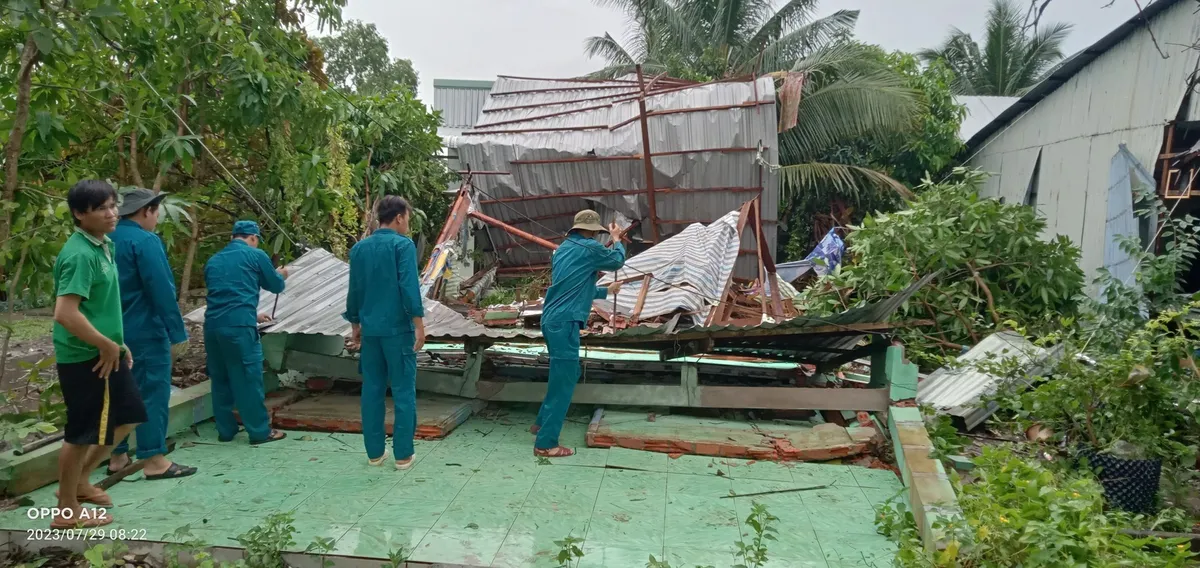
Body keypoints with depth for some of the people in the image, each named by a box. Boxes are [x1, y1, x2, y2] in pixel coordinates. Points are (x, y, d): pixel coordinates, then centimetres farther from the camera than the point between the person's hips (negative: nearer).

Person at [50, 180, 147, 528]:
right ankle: (67, 510, 19)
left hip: (106, 352, 10)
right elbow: (65, 313, -29)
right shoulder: (80, 254, -21)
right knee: (83, 432, 3)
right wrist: (107, 345, -19)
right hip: (85, 358, -10)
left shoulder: (102, 245, 9)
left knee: (128, 416, 18)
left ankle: (80, 481, 33)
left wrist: (117, 343, 15)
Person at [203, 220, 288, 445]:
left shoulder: (213, 260, 20)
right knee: (249, 378, 0)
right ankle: (260, 431, 7)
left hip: (212, 325, 6)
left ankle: (225, 430, 21)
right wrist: (281, 275, 37)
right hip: (239, 326, -6)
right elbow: (275, 286, 13)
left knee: (220, 379, 14)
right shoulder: (255, 255, 2)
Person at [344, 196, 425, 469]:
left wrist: (355, 325, 24)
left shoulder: (359, 248, 9)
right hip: (398, 328, -5)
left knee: (372, 389, 11)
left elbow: (354, 290, 14)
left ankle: (374, 452, 17)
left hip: (370, 329, 5)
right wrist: (419, 324, -14)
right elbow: (409, 287, -16)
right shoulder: (403, 244, -8)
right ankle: (403, 454, 6)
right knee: (403, 390, 2)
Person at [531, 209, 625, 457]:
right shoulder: (590, 248, -8)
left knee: (562, 375, 23)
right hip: (565, 322, -9)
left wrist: (606, 291, 40)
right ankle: (546, 444, -2)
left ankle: (543, 423, 32)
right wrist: (616, 239, 30)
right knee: (563, 381, -4)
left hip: (552, 320, 9)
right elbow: (617, 260, 12)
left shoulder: (562, 249, 18)